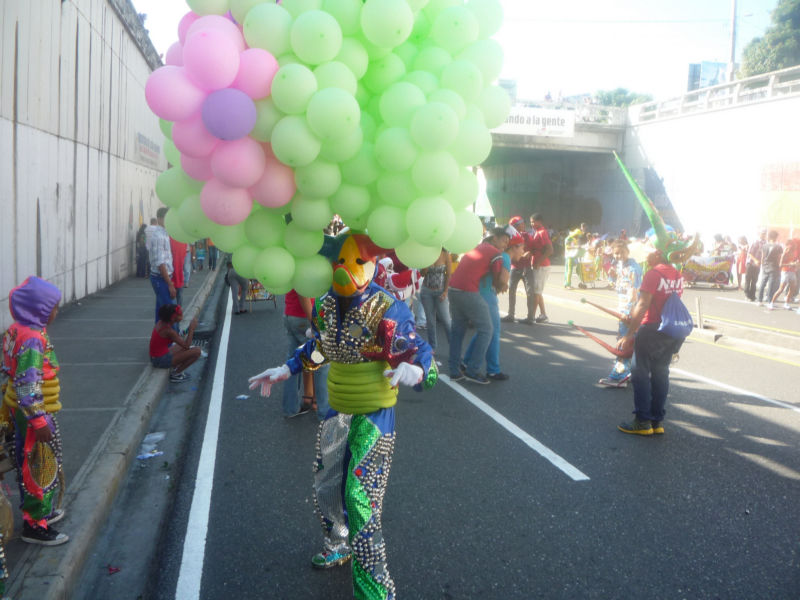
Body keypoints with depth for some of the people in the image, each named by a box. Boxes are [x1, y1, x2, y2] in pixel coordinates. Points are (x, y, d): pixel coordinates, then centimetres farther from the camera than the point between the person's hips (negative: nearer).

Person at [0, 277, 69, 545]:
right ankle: (35, 525, 13)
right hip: (34, 412, -10)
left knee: (28, 463, 21)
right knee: (41, 466, 2)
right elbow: (28, 385, -27)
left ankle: (39, 510, 37)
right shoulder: (33, 339, -24)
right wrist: (39, 421, -23)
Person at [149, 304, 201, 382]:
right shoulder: (169, 331, -25)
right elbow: (186, 346, -20)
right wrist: (191, 328, -16)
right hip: (161, 360, -9)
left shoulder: (161, 322, 0)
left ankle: (175, 368, 14)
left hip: (155, 357, 9)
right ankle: (175, 374, 1)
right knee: (197, 351, -13)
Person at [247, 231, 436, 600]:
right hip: (338, 411, 7)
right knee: (325, 489, 21)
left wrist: (417, 370, -42)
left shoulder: (389, 310, -20)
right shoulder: (325, 306, -1)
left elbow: (420, 353, -19)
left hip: (375, 415, -7)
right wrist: (286, 370, 14)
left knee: (360, 500, -11)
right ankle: (339, 547, 50)